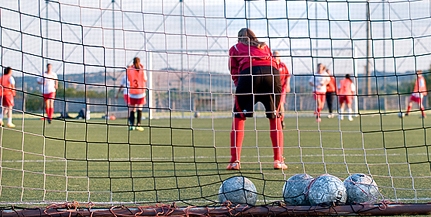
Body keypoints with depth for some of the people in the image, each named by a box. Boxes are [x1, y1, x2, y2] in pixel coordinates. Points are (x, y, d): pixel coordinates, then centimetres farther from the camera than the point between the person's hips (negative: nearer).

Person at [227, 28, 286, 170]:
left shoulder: (235, 48, 30)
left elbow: (234, 71, 19)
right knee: (275, 117, 15)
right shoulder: (264, 46, 36)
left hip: (248, 72, -2)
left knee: (238, 117, 9)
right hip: (272, 72, 2)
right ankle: (278, 160, 8)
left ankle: (235, 161, 0)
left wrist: (239, 85, 18)